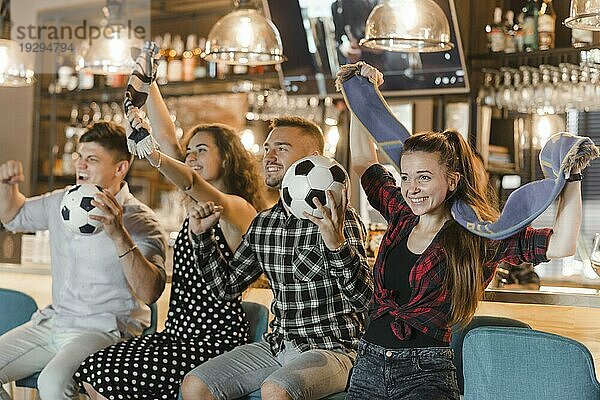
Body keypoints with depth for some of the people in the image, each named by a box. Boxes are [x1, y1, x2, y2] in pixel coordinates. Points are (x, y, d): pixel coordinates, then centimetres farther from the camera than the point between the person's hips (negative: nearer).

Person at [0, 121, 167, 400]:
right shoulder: (61, 202, 9)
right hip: (53, 322, 7)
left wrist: (119, 235, -37)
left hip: (105, 330, -7)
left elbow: (150, 293, -26)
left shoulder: (140, 222, -12)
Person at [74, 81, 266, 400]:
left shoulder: (238, 209, -9)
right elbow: (167, 136, 10)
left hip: (215, 344, -8)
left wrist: (152, 154, -47)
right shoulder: (197, 205, 14)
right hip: (178, 335, 8)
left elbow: (192, 182, -31)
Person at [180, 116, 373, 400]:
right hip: (277, 345, 7)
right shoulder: (262, 223, 10)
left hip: (332, 349, -7)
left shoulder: (340, 219, -11)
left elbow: (365, 299, -21)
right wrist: (202, 234, 7)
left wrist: (337, 244, -36)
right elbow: (227, 287, 18)